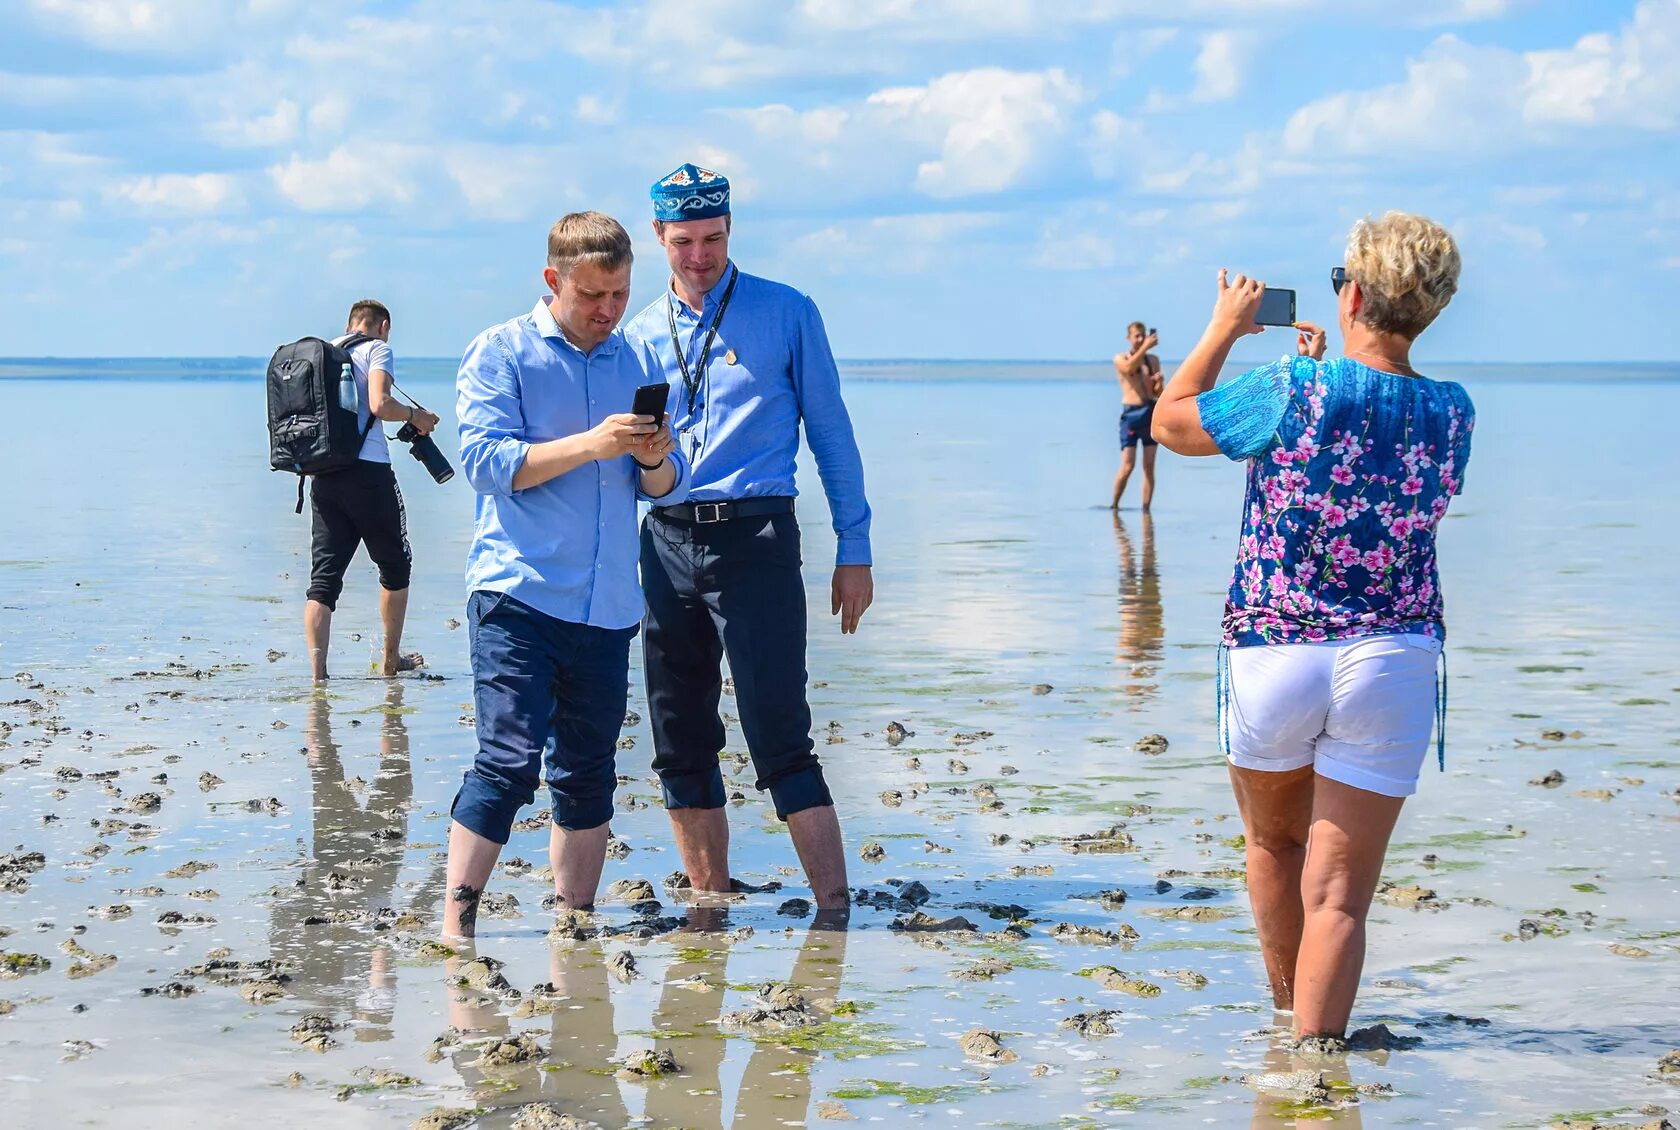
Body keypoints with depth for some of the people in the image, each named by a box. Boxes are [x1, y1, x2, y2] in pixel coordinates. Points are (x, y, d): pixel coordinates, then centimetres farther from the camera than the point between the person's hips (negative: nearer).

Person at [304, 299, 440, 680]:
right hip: (368, 472, -5)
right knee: (395, 566, 15)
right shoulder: (377, 349, 0)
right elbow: (380, 405, -16)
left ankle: (317, 672, -10)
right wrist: (415, 416, 1)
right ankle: (392, 660, 23)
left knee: (324, 576, 1)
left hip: (323, 475, 5)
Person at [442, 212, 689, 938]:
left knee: (588, 775, 9)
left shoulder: (636, 363, 14)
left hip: (607, 605, 5)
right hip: (517, 597, -5)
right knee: (509, 761, -13)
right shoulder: (501, 354, 1)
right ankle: (455, 925, -7)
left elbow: (666, 489, 14)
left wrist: (654, 459, -10)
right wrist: (590, 445, -19)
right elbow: (485, 461, -11)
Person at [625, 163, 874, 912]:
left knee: (780, 738, -13)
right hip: (666, 541, 4)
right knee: (680, 748, 8)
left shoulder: (786, 314, 3)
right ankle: (710, 907, 18)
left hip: (754, 537, -4)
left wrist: (854, 550, 1)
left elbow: (829, 432, 5)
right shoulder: (640, 332, 12)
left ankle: (835, 908, -11)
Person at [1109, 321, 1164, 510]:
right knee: (1127, 466, -11)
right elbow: (1129, 368, -20)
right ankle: (1114, 505, 5)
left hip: (1151, 412, 4)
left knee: (1149, 467, 1)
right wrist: (1145, 347, -26)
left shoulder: (1153, 360, 16)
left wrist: (1159, 382, -9)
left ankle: (1146, 510, 4)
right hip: (1131, 414, -4)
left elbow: (1158, 393, 13)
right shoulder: (1121, 359, 5)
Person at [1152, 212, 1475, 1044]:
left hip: (1271, 654, -1)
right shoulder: (1453, 414, -3)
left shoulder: (1290, 393, -14)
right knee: (1338, 893, 0)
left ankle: (1290, 1022, 41)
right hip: (1390, 663, 1)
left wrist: (1225, 328, 13)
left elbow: (1171, 423, 2)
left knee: (1274, 843, 24)